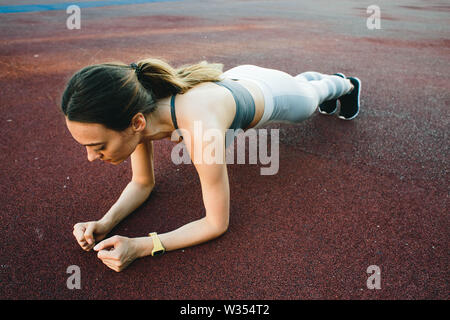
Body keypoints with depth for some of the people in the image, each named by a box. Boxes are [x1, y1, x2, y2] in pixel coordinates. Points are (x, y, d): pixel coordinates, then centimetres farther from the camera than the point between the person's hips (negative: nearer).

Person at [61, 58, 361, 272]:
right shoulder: (138, 110, -31)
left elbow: (218, 224, -39)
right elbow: (143, 183, -15)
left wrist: (140, 247, -44)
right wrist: (105, 223, -31)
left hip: (272, 92, -4)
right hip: (236, 82, 5)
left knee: (312, 94, 34)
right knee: (301, 83, 40)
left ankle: (344, 84, 70)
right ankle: (315, 76, 76)